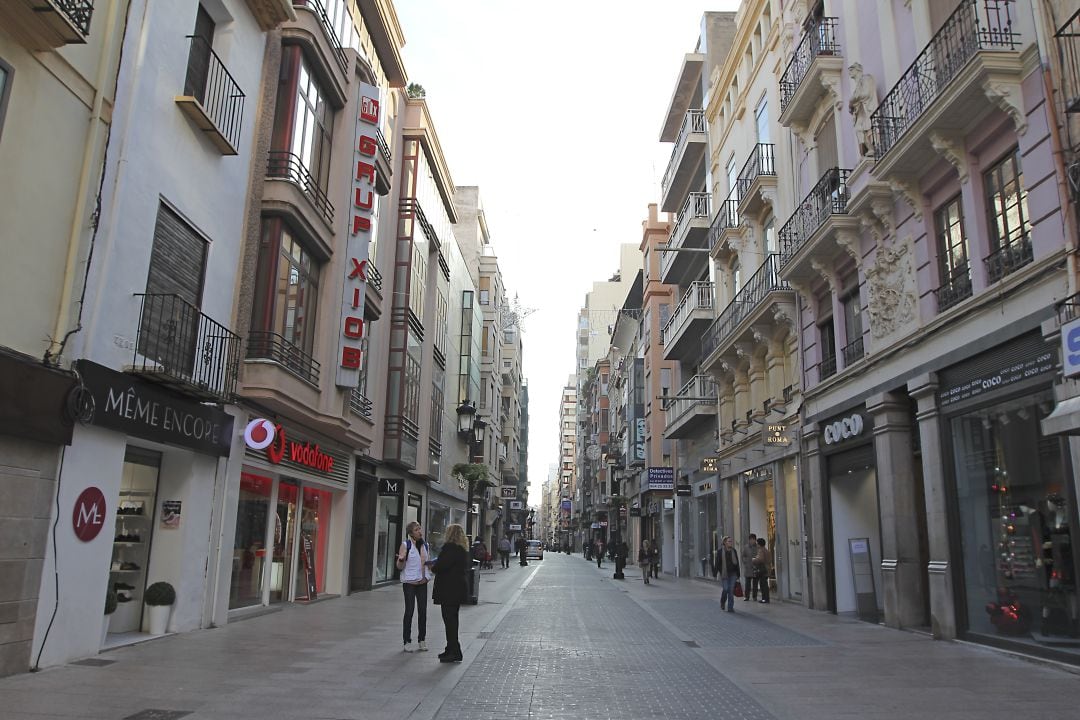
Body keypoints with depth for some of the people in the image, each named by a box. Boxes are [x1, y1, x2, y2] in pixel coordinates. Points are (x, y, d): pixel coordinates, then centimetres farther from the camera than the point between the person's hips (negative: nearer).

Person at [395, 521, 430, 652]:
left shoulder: (425, 545, 10)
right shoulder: (405, 545, -7)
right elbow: (400, 567, -9)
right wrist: (401, 559, -28)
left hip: (422, 581, 5)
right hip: (409, 582, -5)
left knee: (423, 611, 5)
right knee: (409, 611, -2)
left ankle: (422, 639, 16)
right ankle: (407, 641, 8)